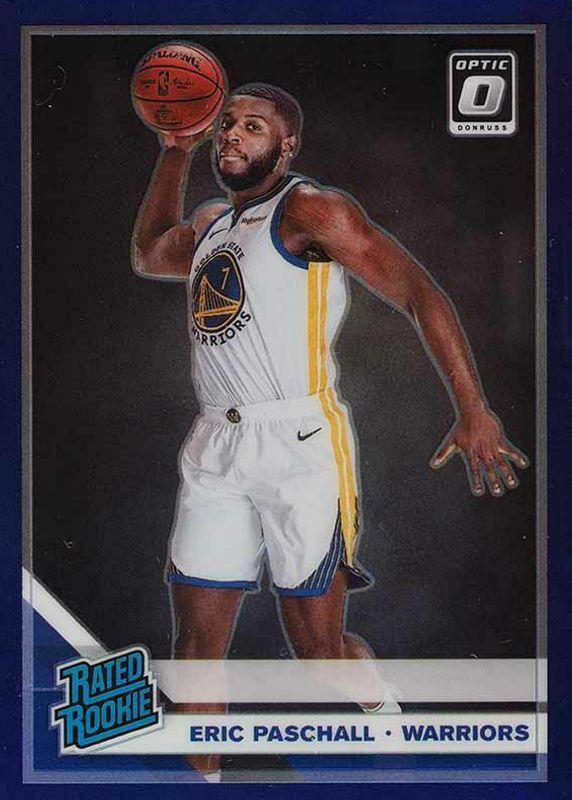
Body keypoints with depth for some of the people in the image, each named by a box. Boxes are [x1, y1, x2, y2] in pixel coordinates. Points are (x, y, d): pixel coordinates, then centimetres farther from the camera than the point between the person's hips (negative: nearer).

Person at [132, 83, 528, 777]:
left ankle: (385, 711, 35)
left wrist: (474, 412, -23)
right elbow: (147, 256, 39)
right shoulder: (209, 226, 17)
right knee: (195, 642, 6)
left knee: (319, 647, 3)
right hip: (215, 446, 7)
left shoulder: (308, 209, -6)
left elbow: (419, 294, -13)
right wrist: (175, 152, 27)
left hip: (300, 446, -6)